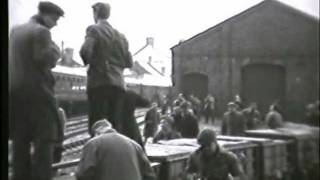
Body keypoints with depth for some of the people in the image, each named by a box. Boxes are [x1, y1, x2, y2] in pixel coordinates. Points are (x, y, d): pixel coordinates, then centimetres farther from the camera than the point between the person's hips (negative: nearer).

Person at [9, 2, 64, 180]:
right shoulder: (41, 31, -8)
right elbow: (47, 60, -16)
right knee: (45, 138, -5)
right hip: (37, 89, -7)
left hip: (14, 89, 8)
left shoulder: (15, 30, 16)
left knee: (20, 139, 10)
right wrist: (55, 49, 0)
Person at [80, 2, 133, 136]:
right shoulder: (120, 36, 16)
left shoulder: (94, 29, 0)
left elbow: (85, 51, -15)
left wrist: (89, 62, 4)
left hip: (99, 82, -5)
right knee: (114, 126, 8)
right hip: (118, 84, 5)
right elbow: (129, 63, 14)